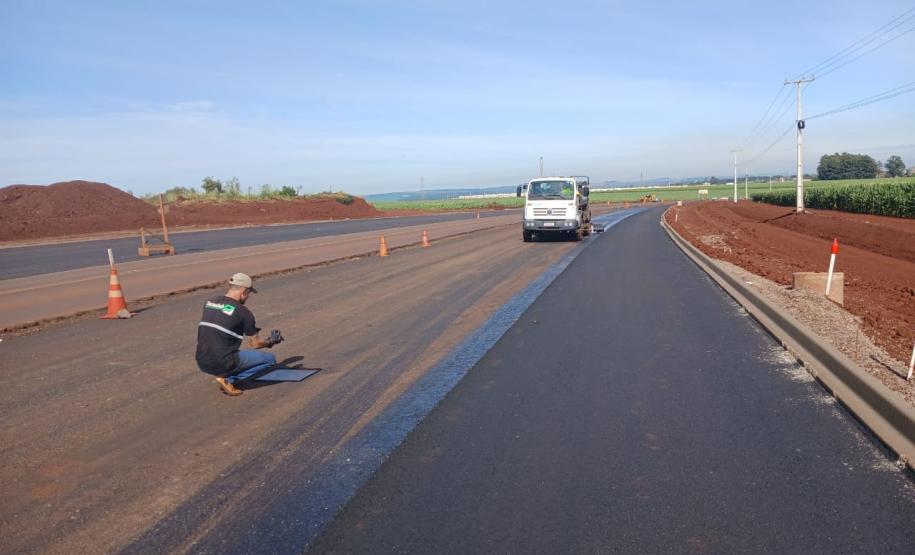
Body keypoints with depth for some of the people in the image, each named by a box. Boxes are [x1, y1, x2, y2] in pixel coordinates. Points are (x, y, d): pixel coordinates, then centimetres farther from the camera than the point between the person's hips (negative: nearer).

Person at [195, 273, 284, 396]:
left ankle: (224, 374, 12)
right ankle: (228, 379, -3)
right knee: (270, 358, 3)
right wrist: (269, 342, 24)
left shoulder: (209, 303, 10)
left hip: (202, 363, 7)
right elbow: (255, 344, 1)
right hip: (222, 363, -7)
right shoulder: (243, 312, -8)